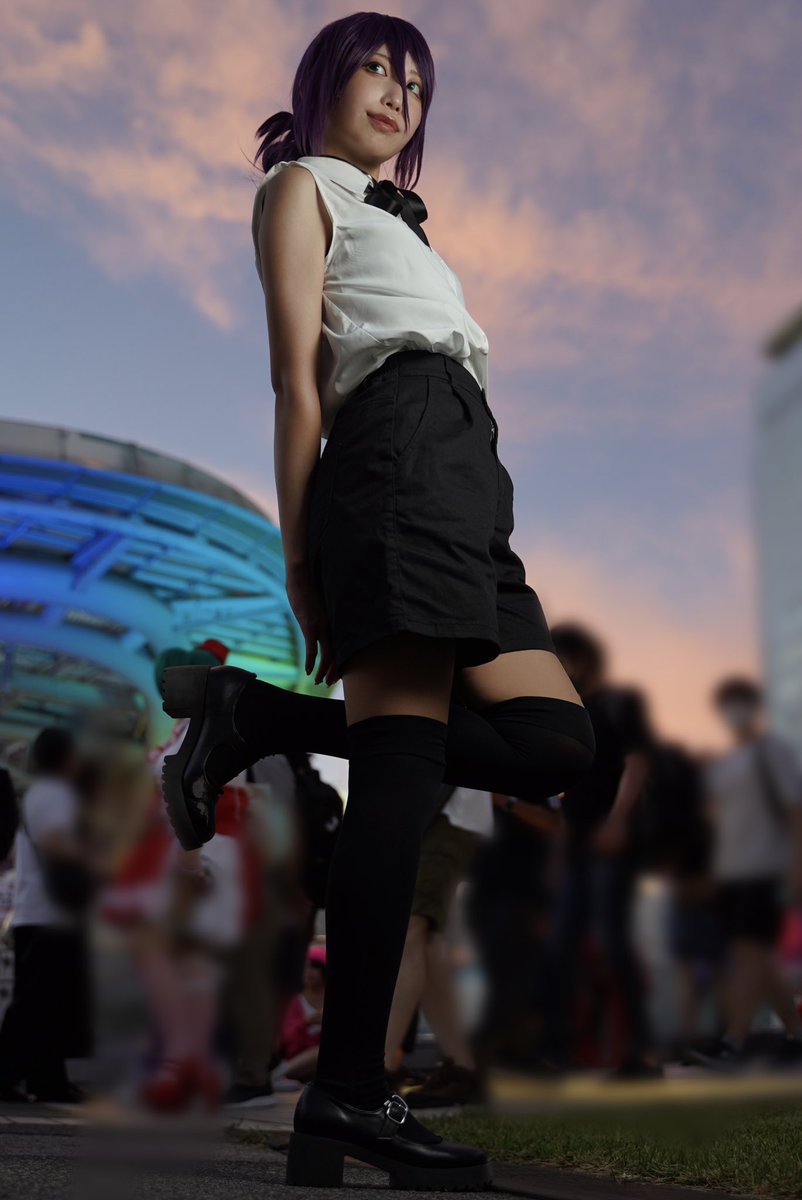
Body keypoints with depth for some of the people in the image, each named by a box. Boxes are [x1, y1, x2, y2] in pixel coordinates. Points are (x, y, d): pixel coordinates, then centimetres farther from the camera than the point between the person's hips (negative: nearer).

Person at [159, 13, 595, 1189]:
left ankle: (256, 715, -7)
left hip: (468, 476, 9)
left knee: (552, 740, -5)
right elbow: (298, 369, 1)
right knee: (404, 760, -17)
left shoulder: (394, 223, 38)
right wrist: (297, 547, -9)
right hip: (403, 444, -8)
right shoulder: (301, 184, 15)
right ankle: (347, 1096, -15)